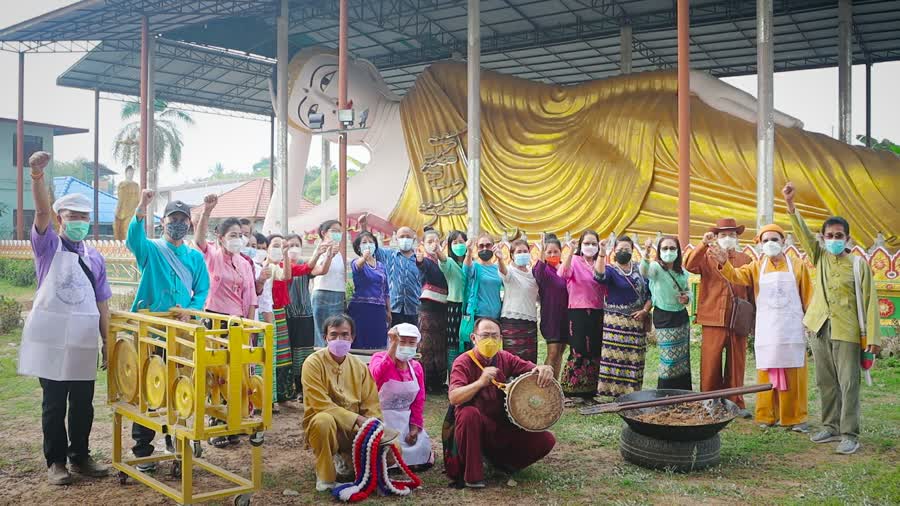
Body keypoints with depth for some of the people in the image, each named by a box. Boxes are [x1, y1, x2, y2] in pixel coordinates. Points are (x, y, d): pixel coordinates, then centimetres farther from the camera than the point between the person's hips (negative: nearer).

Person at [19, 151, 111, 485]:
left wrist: (107, 341, 8)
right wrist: (37, 175, -35)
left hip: (83, 340, 3)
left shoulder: (95, 257, 10)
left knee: (83, 403, 9)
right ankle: (56, 462, 17)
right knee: (54, 403, 5)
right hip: (50, 338, -3)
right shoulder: (48, 246, 1)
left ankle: (80, 457, 24)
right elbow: (42, 212, -18)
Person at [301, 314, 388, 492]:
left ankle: (346, 458, 13)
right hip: (322, 425, -4)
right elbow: (322, 405, -21)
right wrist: (357, 419, -24)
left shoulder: (359, 366, 3)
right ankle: (325, 476, -15)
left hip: (355, 429, 5)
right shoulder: (314, 363, -13)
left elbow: (371, 405, 2)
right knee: (324, 420, -39)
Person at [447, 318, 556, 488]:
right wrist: (480, 382, -39)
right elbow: (454, 398, -25)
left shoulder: (505, 359, 3)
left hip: (503, 428, 4)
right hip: (476, 426, -4)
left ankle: (501, 460, 14)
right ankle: (472, 474, -20)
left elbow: (533, 369, -5)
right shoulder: (463, 362, -11)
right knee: (468, 413, -38)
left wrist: (544, 369, -29)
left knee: (546, 440, -11)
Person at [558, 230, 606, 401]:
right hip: (578, 312, -5)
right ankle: (572, 391, 3)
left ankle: (590, 390, 19)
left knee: (595, 352, 8)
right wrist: (571, 252, -32)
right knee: (578, 351, -7)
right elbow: (562, 274, -24)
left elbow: (606, 289, 15)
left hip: (597, 313, 5)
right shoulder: (575, 261, -2)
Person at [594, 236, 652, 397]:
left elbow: (649, 292, 14)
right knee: (616, 356, -9)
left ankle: (632, 392, 10)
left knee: (634, 358, 3)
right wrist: (602, 253, -35)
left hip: (636, 321, 4)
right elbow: (599, 275, -25)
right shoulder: (610, 269, -1)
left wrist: (645, 310, -1)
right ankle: (616, 390, -5)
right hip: (616, 322, -4)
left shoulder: (639, 269, 13)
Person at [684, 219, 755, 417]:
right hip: (713, 319, -2)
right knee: (710, 363, 0)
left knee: (736, 363, 8)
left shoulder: (746, 260, 12)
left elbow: (752, 290, 12)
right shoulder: (707, 258, 8)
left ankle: (735, 402, 19)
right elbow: (689, 265, -13)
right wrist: (704, 244, -21)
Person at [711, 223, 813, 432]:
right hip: (766, 329, 1)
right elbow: (737, 276, -12)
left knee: (793, 375, 3)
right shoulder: (756, 267, 6)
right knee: (766, 374, 4)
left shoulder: (798, 265, 4)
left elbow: (807, 297, 5)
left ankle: (794, 418, 11)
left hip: (791, 328, -1)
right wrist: (724, 263, -31)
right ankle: (766, 416, 12)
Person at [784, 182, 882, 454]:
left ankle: (850, 434, 2)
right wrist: (791, 205, -17)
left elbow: (869, 301, -5)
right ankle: (831, 426, 23)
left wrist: (872, 336, -12)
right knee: (826, 383, 12)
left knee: (848, 383, -3)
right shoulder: (820, 257, 7)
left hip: (846, 331, -4)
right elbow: (803, 233, -4)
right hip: (820, 329, 4)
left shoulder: (858, 264, -3)